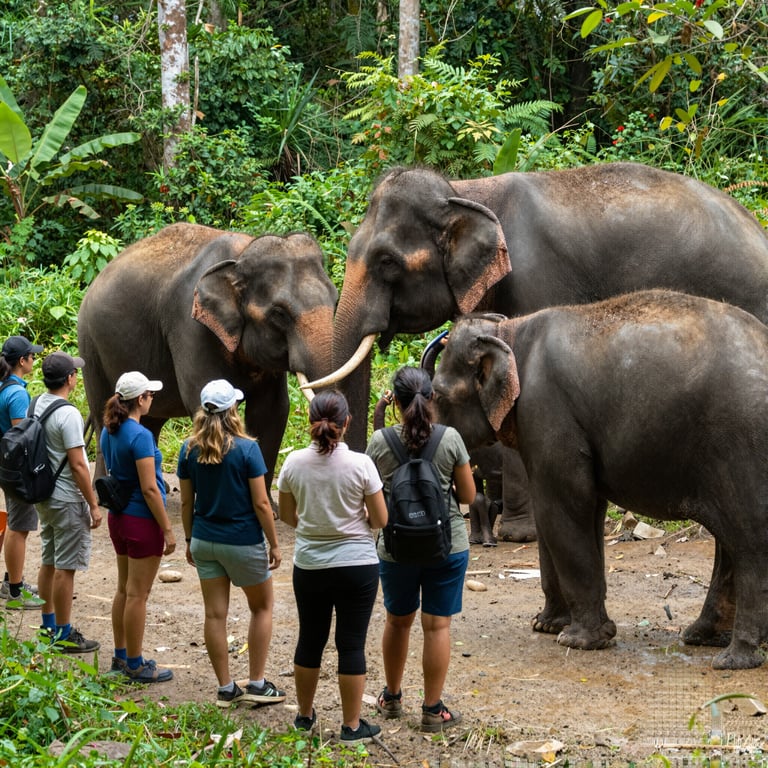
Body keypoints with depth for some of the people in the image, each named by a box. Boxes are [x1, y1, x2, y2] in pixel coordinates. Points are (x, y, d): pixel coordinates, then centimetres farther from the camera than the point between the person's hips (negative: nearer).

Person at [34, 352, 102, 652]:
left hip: (45, 497, 9)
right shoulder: (67, 415, -22)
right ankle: (64, 635, 2)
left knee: (49, 563, 17)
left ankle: (48, 625, 27)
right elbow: (77, 465, -22)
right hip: (68, 501, -9)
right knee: (66, 568, -2)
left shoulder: (37, 406, 5)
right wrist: (94, 504, -15)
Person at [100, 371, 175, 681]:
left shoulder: (108, 432, 5)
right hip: (142, 520, -8)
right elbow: (149, 488, -21)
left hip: (118, 516, 9)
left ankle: (121, 656, 26)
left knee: (124, 589, 18)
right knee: (137, 594, 0)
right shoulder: (140, 436, -21)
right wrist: (167, 530, -14)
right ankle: (135, 665, 6)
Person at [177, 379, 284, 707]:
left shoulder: (189, 450, -2)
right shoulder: (246, 449, -15)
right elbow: (261, 503, -13)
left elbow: (186, 501, 5)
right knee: (262, 607, 14)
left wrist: (189, 539, 16)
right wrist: (274, 544, -4)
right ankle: (257, 684, 12)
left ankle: (226, 689, 14)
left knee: (215, 614, 9)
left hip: (204, 541, 4)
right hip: (243, 541, -4)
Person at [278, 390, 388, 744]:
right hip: (357, 564, -3)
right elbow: (380, 519, -8)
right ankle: (352, 726, 10)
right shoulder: (360, 464, -14)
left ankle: (305, 716, 31)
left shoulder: (294, 463, -7)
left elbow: (286, 515, 6)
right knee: (351, 644, 4)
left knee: (310, 639, 17)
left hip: (309, 565, 3)